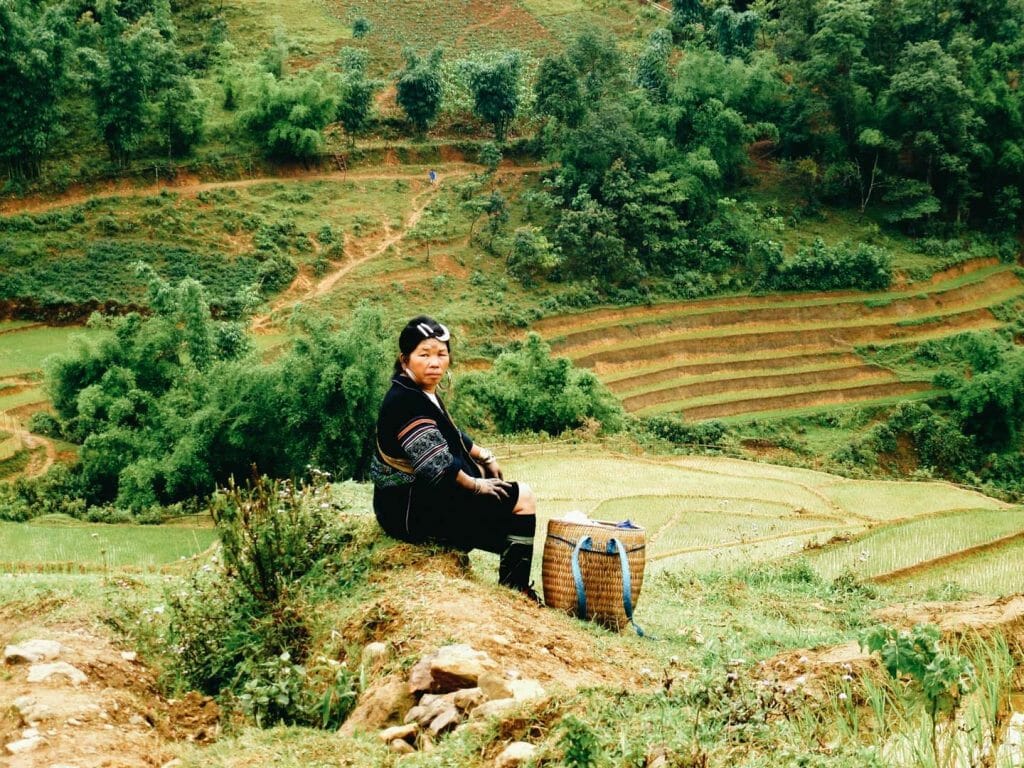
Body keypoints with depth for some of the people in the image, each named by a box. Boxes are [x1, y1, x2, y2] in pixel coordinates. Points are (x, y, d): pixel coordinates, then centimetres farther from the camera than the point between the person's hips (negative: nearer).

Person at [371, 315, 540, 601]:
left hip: (423, 496, 11)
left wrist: (485, 457, 11)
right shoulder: (405, 403, -24)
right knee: (522, 498, -7)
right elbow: (436, 465, -29)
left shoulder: (422, 393, 8)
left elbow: (452, 436, 23)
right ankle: (514, 590, 3)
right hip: (411, 511, -11)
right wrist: (476, 485, -15)